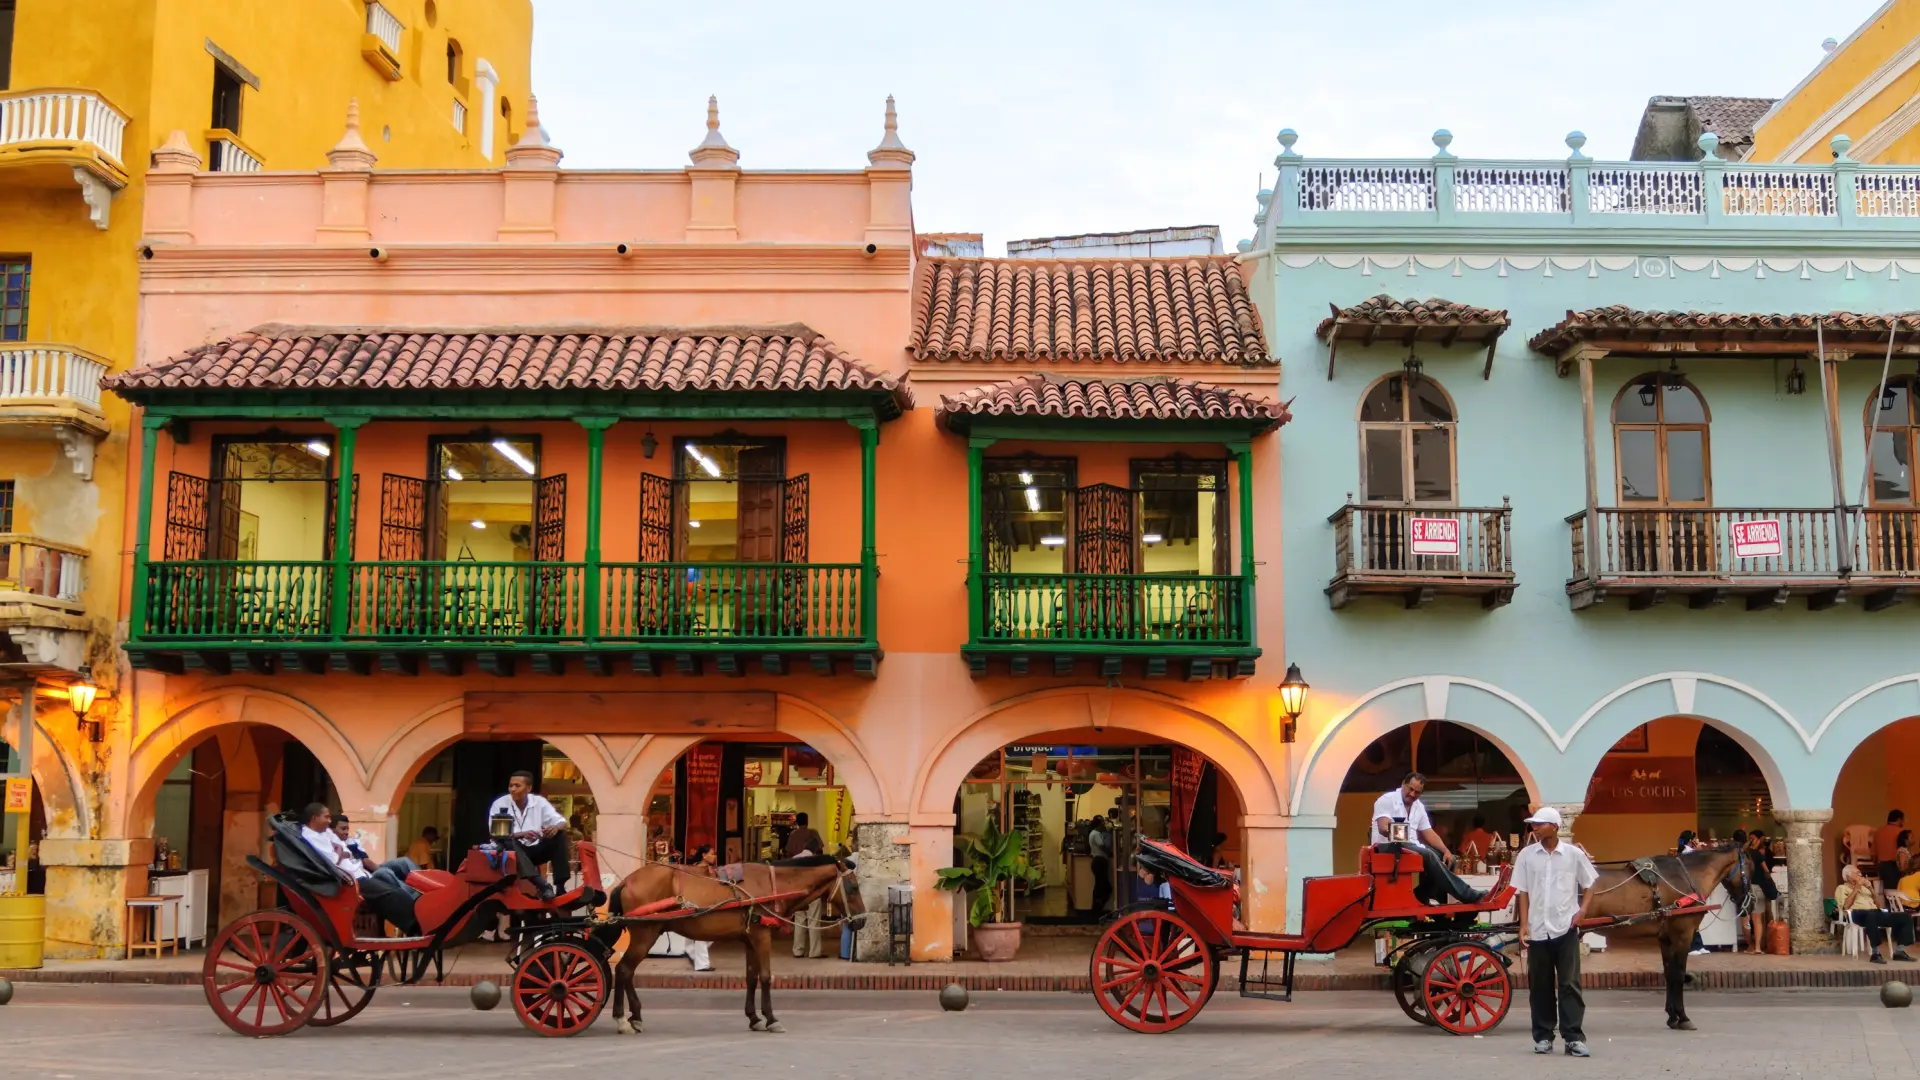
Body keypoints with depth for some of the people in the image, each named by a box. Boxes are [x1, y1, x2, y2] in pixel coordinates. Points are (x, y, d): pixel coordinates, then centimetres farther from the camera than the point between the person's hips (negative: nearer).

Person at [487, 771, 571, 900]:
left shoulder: (539, 802, -1)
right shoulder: (500, 804, -8)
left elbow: (562, 822, -3)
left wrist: (556, 827, -29)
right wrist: (521, 834, -32)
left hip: (535, 850, 3)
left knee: (559, 834, -18)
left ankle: (560, 885, -25)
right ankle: (542, 884, -49)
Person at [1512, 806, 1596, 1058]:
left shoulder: (1574, 853, -1)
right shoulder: (1526, 855, 2)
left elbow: (1588, 886, 8)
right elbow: (1523, 893, 6)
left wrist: (1582, 910, -8)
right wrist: (1523, 925, -1)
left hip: (1566, 929, -2)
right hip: (1537, 930, 2)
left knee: (1569, 984, -2)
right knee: (1540, 985, 7)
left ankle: (1574, 1038, 1)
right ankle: (1543, 1037, 15)